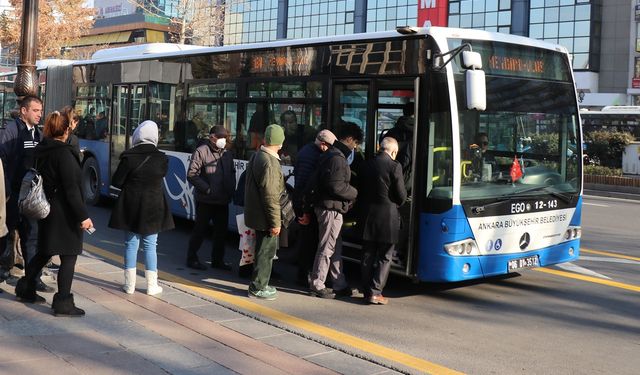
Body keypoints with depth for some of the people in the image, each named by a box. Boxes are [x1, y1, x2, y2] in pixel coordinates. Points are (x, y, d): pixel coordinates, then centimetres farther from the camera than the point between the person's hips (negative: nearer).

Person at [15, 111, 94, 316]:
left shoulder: (41, 151, 7)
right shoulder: (64, 154, -18)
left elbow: (40, 179, 14)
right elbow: (71, 189, -21)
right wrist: (83, 216, -19)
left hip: (47, 210, 9)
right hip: (64, 213, -9)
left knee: (44, 251, 23)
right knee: (69, 256, -1)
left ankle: (25, 288, 34)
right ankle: (63, 302, 1)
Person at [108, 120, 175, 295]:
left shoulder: (129, 157, -11)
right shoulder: (161, 159, -8)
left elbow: (116, 181, -8)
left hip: (131, 207, 0)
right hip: (153, 208, 0)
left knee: (131, 244, 10)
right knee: (150, 246, 8)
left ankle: (130, 284, 13)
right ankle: (152, 285, 10)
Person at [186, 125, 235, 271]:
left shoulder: (227, 154, 12)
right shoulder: (201, 152, -9)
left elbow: (232, 173, 22)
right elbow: (191, 174, -13)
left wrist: (231, 190, 6)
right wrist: (207, 189, -17)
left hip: (223, 201, 6)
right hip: (205, 200, -6)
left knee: (221, 231, 10)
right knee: (200, 230, 2)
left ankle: (217, 260, 23)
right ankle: (192, 258, 15)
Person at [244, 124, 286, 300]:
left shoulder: (257, 156, 9)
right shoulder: (269, 162, -23)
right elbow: (270, 196, -23)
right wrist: (275, 222, -18)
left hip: (256, 213, 10)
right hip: (265, 217, -10)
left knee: (265, 250, 19)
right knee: (266, 251, 1)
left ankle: (260, 284, 29)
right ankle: (257, 288, 9)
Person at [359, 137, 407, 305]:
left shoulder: (367, 165, 4)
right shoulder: (394, 166, -11)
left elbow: (361, 190, 9)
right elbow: (401, 195, -8)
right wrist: (397, 204, 12)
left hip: (368, 217, 5)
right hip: (387, 217, -5)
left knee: (368, 255, 13)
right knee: (384, 257, 4)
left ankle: (367, 291, 18)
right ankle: (375, 292, 1)